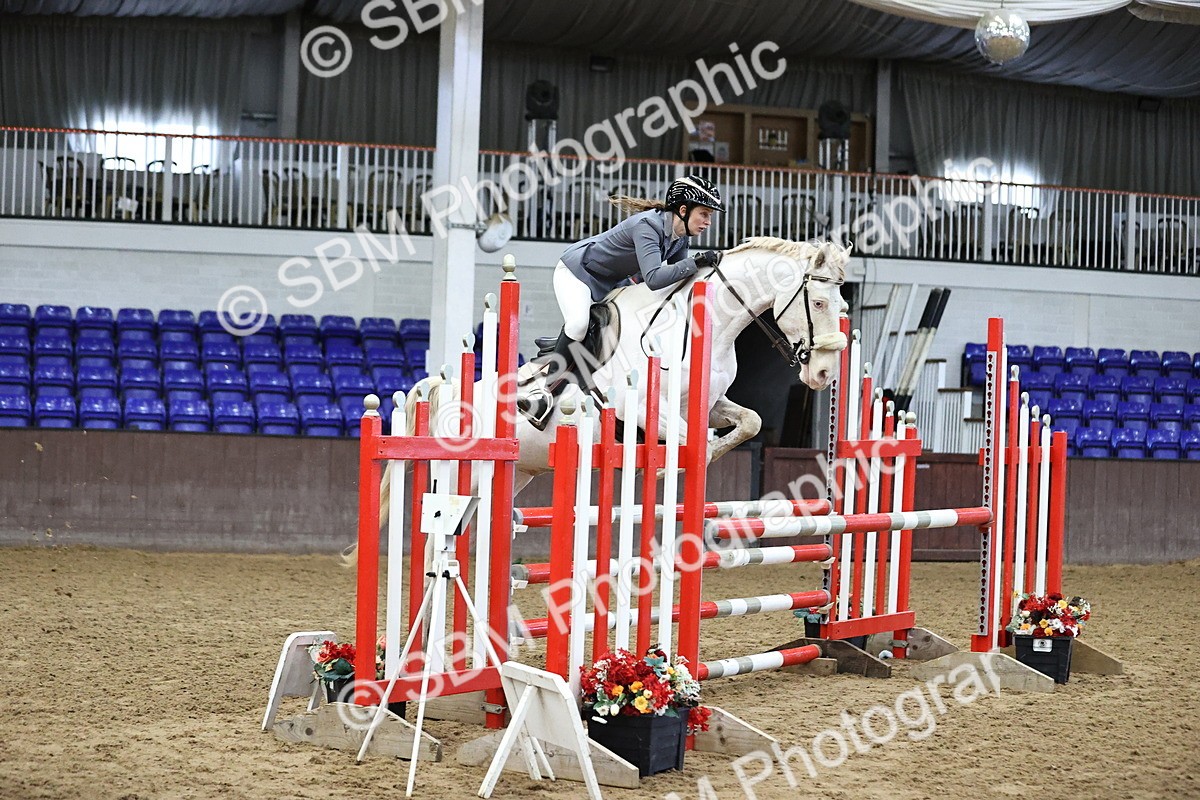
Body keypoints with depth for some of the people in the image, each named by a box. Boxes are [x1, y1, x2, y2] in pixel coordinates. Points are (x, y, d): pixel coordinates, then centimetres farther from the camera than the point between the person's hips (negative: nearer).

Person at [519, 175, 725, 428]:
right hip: (575, 271, -9)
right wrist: (696, 262, -41)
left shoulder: (681, 237, -7)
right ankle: (547, 393, -25)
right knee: (578, 324, -31)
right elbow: (653, 278, -44)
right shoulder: (648, 225, -33)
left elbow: (676, 277, 4)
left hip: (610, 284, 9)